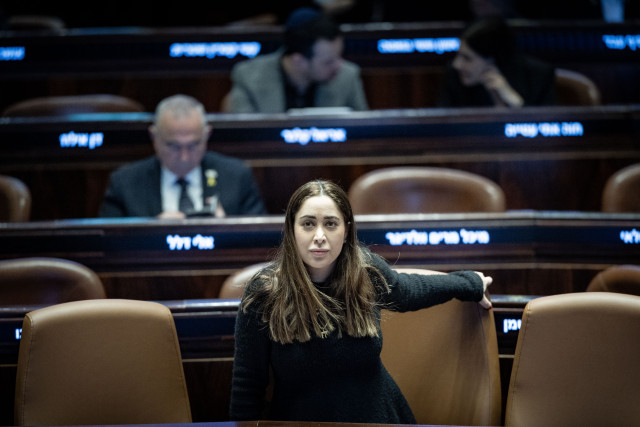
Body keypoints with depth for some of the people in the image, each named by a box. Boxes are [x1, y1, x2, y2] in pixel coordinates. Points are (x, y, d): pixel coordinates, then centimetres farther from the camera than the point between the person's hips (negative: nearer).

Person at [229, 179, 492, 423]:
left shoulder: (367, 271, -7)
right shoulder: (264, 293, -17)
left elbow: (409, 290, 16)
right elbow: (246, 385, -11)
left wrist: (471, 285, 28)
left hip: (375, 415, 3)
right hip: (299, 419, -3)